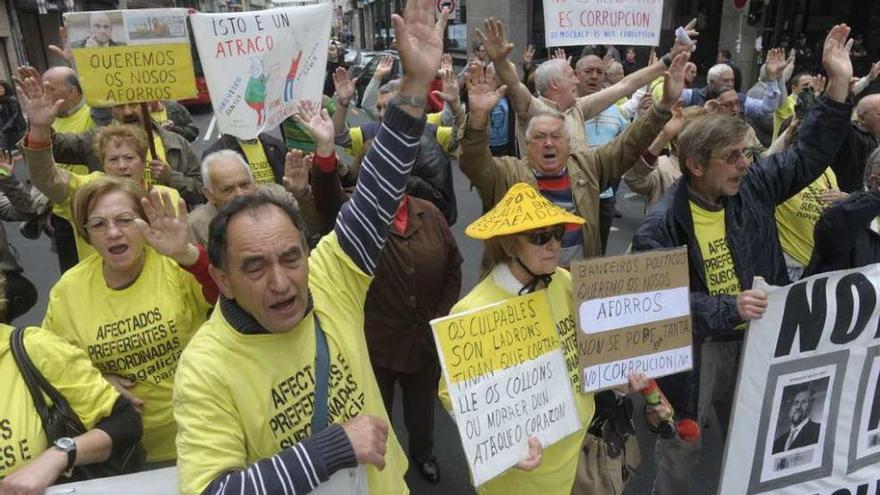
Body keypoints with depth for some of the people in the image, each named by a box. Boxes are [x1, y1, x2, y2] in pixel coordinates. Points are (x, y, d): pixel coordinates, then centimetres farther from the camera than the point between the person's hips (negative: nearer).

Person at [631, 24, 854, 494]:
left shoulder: (753, 186, -5)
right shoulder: (661, 225, -23)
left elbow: (809, 155, 2)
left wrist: (838, 83, -6)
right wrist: (728, 307, -33)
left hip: (753, 337, 5)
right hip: (692, 349, -5)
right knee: (680, 450, 13)